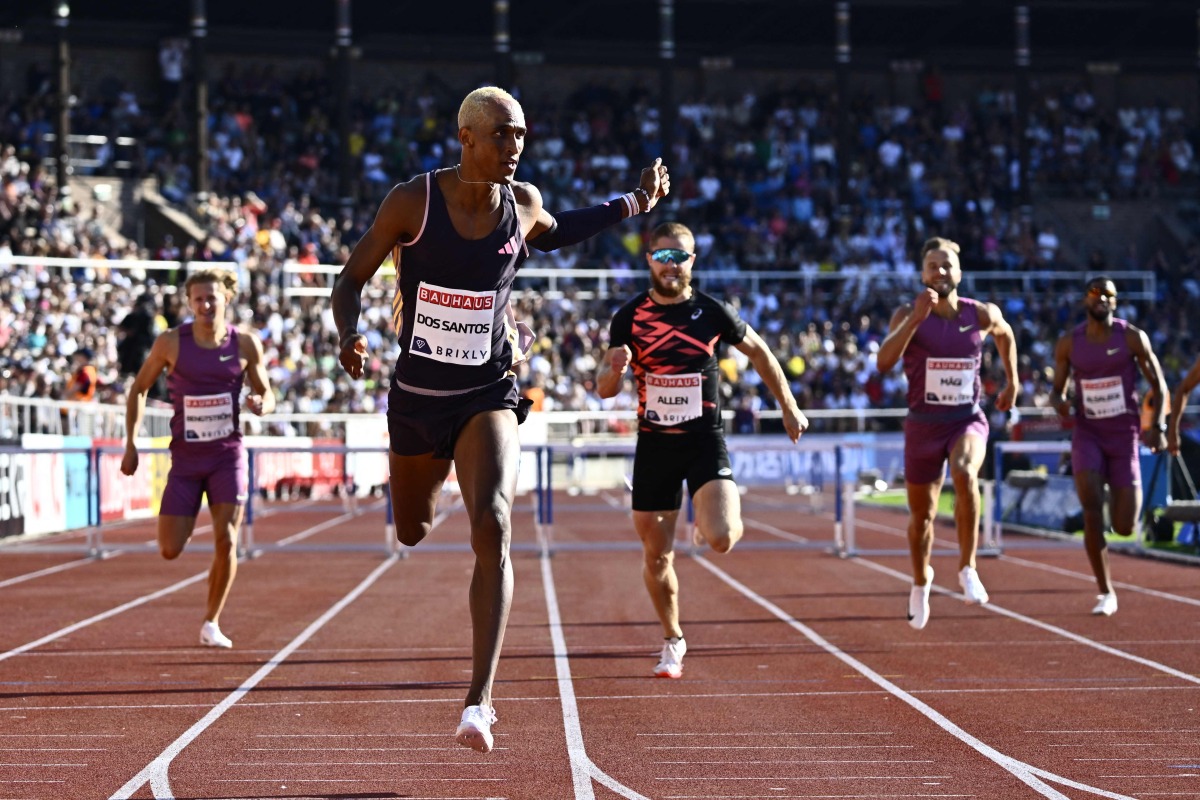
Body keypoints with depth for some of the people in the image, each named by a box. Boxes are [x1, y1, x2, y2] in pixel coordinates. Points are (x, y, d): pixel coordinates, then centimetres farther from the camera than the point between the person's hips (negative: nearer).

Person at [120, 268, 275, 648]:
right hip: (185, 457, 0)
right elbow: (139, 389, 4)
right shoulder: (171, 342, -7)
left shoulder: (245, 344, -3)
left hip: (228, 455, 0)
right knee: (170, 550, -2)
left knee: (226, 540, -12)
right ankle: (184, 522, 37)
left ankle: (211, 623, 7)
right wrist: (131, 443, -3)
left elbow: (267, 394, 7)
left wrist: (261, 404, -18)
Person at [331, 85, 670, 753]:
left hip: (487, 397, 0)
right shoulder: (414, 201, -13)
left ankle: (479, 703, -28)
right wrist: (350, 334, -26)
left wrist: (631, 205, 15)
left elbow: (553, 234, 22)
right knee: (412, 534, 20)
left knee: (494, 527, -25)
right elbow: (352, 279, -5)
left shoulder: (523, 203, -4)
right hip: (415, 396, 0)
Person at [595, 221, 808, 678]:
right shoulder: (629, 317, -1)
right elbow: (604, 390, 1)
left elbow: (759, 353, 13)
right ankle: (673, 642, 26)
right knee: (657, 556, 4)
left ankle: (724, 519, 17)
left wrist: (789, 408, 15)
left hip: (706, 440, -1)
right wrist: (615, 369, -22)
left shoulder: (712, 312, -3)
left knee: (721, 540, -21)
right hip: (654, 446, 2)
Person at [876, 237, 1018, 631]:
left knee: (964, 474, -35)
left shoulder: (982, 314, -2)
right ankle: (921, 580, 44)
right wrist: (916, 318, -32)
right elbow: (883, 362, -25)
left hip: (968, 421, -1)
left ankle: (967, 566, -23)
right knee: (922, 516, 13)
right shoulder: (909, 314, -9)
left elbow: (1005, 335, 22)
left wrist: (1012, 383, 23)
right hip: (923, 424, 1)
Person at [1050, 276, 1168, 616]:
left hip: (1124, 436, -1)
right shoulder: (1068, 343, 0)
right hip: (1087, 434, 1)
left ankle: (1126, 496, 36)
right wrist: (1059, 404, -14)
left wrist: (1158, 426, -12)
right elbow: (1057, 389, 10)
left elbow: (1158, 384, 1)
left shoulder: (1132, 338, -5)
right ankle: (1106, 592, -10)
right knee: (1092, 509, -22)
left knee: (1124, 528, -4)